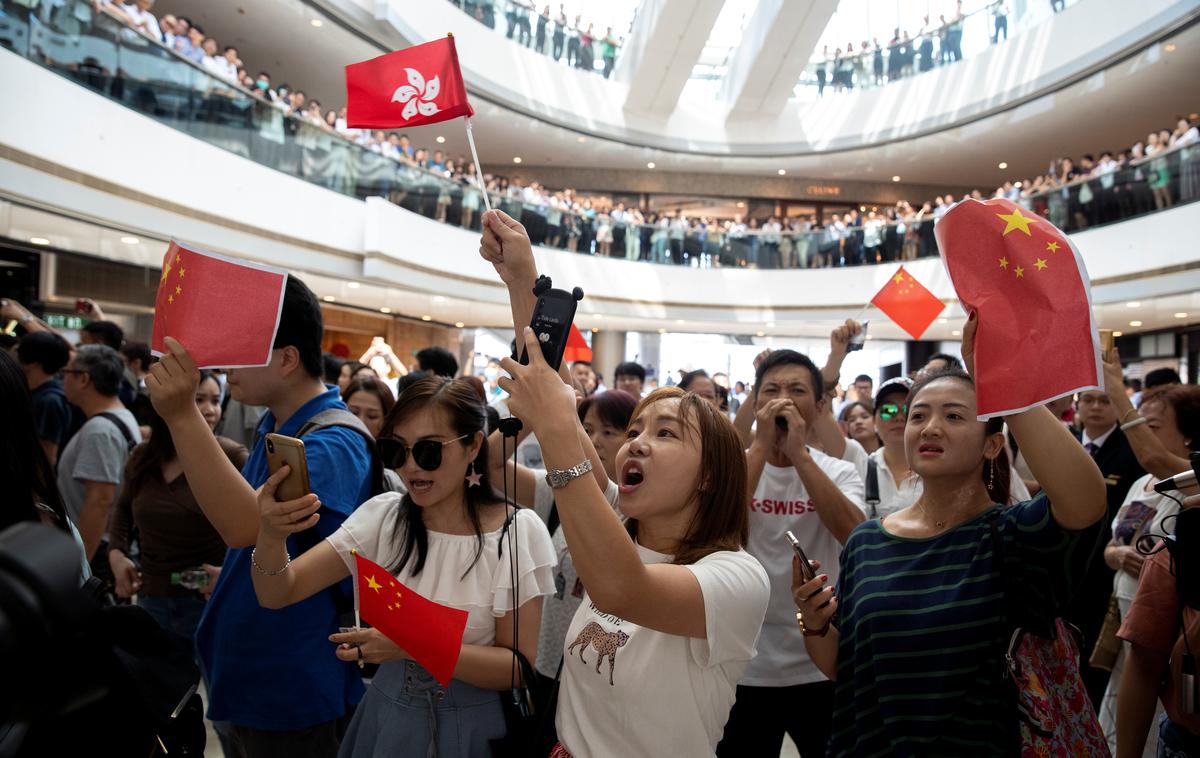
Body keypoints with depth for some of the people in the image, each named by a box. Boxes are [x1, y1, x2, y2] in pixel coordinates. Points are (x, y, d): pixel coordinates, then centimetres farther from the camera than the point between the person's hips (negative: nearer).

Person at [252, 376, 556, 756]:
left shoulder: (519, 532, -16)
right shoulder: (384, 516, -6)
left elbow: (521, 666, -16)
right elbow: (277, 595, -10)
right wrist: (270, 537, -31)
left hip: (471, 725, -3)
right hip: (388, 714, 3)